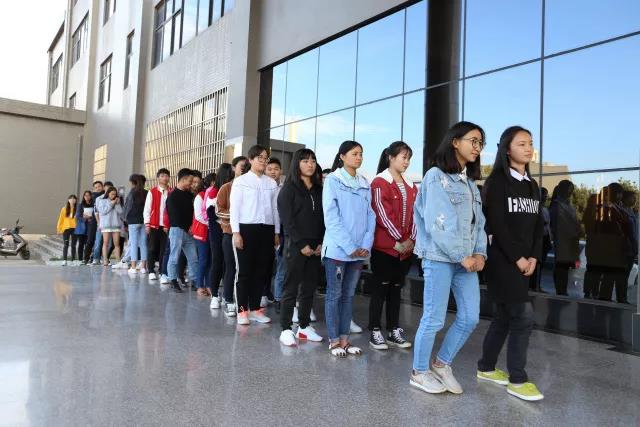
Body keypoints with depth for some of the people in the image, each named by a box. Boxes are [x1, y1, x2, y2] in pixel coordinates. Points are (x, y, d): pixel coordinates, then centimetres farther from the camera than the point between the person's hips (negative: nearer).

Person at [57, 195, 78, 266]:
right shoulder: (64, 209, 7)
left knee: (73, 245, 5)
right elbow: (61, 219, 7)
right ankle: (64, 260, -5)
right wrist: (59, 229, 2)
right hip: (66, 228, 0)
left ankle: (73, 260, 10)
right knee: (66, 244, -4)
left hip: (74, 228, 0)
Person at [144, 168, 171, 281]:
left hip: (166, 226, 1)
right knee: (152, 249, 3)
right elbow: (147, 209, 3)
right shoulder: (152, 192, 4)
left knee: (164, 250, 2)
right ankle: (151, 271, 10)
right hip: (153, 225, 0)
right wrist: (147, 224, -4)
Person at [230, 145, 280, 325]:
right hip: (247, 228, -4)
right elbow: (234, 208, -3)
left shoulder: (272, 183, 11)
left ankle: (255, 308, 19)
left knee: (262, 271, 8)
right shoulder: (240, 181, 1)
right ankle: (242, 310, 11)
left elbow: (275, 208, 13)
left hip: (266, 230, 4)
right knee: (245, 271, 2)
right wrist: (236, 232, -9)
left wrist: (276, 232, 10)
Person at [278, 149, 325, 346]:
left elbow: (323, 218, 10)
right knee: (291, 288, -1)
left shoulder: (319, 189, 13)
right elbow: (287, 219, -8)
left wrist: (321, 243, -3)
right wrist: (301, 244, -13)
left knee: (310, 287, 8)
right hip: (295, 245, -5)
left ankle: (304, 326, 19)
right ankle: (286, 329, 6)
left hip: (316, 247, 5)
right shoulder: (289, 188, -1)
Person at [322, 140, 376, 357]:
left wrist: (366, 245, -5)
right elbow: (331, 217, -11)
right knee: (334, 294, 3)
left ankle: (344, 338, 20)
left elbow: (370, 216, 8)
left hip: (359, 250, 5)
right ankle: (334, 340, 13)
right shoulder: (332, 180, -4)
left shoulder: (365, 184, 11)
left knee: (349, 295, 11)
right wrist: (349, 246, -14)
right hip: (337, 249, -5)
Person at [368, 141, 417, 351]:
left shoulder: (410, 186, 14)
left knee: (396, 288, 12)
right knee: (381, 288, 0)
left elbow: (414, 214, 9)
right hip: (384, 246, -6)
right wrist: (398, 240, -14)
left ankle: (394, 331, 21)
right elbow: (383, 214, -13)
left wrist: (411, 239, -5)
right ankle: (375, 332, 9)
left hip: (406, 247, 6)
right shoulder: (379, 182, -6)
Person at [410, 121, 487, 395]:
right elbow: (437, 224, -15)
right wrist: (461, 256, -14)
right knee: (434, 319, 0)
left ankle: (442, 364, 27)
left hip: (467, 260, 8)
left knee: (470, 318, 8)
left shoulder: (470, 182, 17)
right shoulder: (436, 176, -7)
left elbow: (479, 221, 13)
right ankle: (419, 373, 19)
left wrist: (480, 253, -2)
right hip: (440, 258, -8)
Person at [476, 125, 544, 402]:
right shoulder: (498, 182, -7)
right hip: (503, 259, -7)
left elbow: (538, 225, 12)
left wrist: (534, 257, -1)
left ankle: (486, 368, 24)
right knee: (523, 316, -9)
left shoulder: (532, 185, 15)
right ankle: (517, 380, 3)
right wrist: (517, 258, -14)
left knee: (505, 315, 11)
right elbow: (496, 224, -15)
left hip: (526, 260, 7)